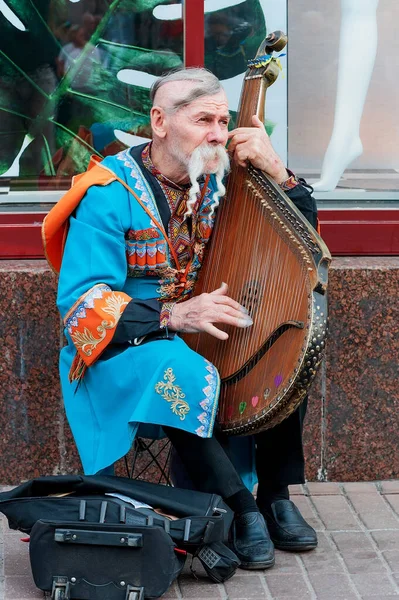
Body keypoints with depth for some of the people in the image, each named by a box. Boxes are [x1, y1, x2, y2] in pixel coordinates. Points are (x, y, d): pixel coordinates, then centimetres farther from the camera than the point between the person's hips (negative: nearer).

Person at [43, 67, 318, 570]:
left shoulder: (219, 182, 2)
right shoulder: (110, 193, -15)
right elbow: (81, 301, -20)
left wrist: (275, 170, -13)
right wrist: (174, 314, -32)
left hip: (198, 328, 6)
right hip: (126, 340, -6)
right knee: (176, 373, -38)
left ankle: (276, 495, -9)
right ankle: (240, 509, -25)